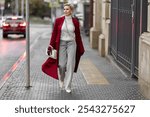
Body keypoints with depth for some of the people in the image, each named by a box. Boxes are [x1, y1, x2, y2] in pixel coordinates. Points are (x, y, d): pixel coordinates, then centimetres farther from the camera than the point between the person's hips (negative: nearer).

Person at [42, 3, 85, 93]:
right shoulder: (58, 20, -2)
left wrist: (81, 49, 12)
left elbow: (78, 35, 9)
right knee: (62, 65, -2)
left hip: (71, 44, 0)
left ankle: (68, 86, 4)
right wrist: (50, 47, -2)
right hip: (61, 44, 0)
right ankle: (61, 79, 31)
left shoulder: (75, 21, 1)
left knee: (70, 65, -6)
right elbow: (54, 34, 1)